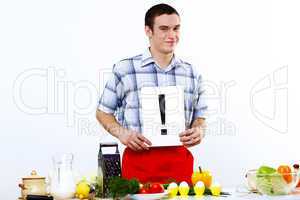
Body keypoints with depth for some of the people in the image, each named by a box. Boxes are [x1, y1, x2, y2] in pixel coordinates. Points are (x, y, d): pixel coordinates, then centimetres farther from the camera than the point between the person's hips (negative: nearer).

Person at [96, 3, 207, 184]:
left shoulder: (192, 73, 10)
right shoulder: (124, 69, 1)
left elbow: (199, 116, 18)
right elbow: (103, 112, 8)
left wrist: (199, 131, -4)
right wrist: (121, 133, -10)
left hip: (180, 160, 3)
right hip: (138, 159, -2)